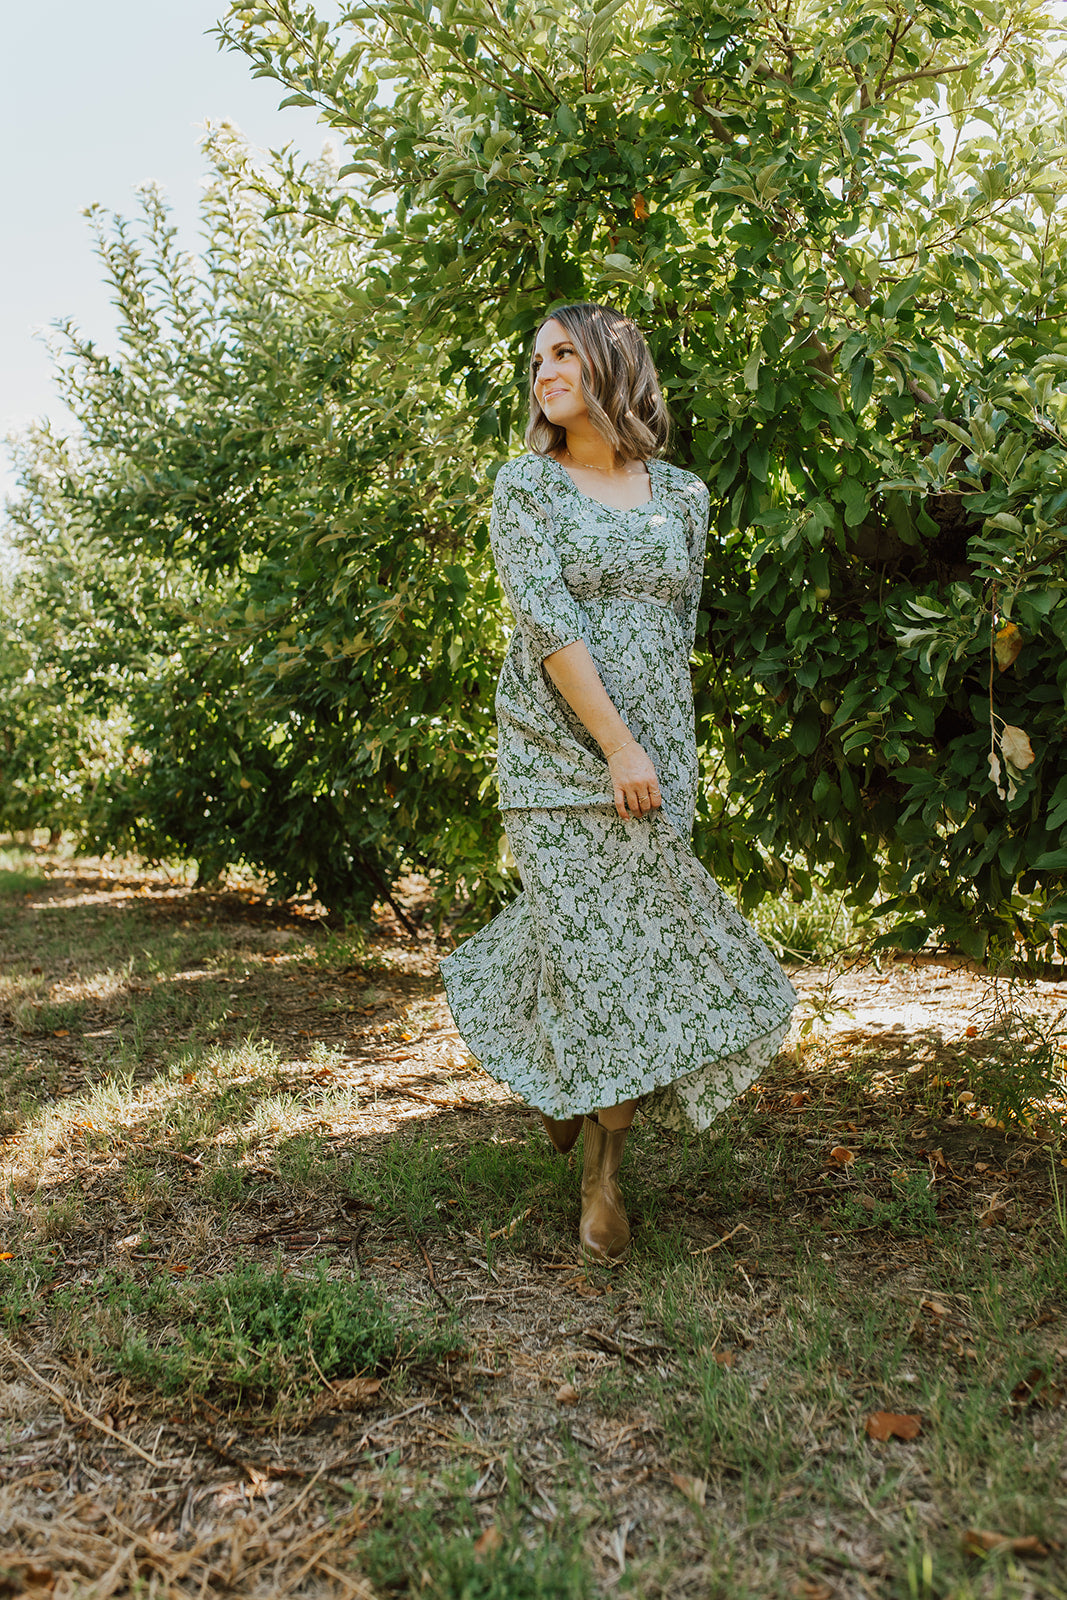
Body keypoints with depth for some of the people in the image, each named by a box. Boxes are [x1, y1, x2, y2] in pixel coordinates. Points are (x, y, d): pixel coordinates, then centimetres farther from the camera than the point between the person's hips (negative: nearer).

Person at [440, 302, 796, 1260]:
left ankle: (566, 1081, 31)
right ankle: (601, 1175, 17)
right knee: (598, 938, -3)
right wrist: (617, 744, -17)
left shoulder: (682, 496, 12)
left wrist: (666, 745, 12)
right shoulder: (525, 485, 1)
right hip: (560, 752, -3)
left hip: (655, 756, 4)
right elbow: (549, 621, -10)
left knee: (615, 922, 3)